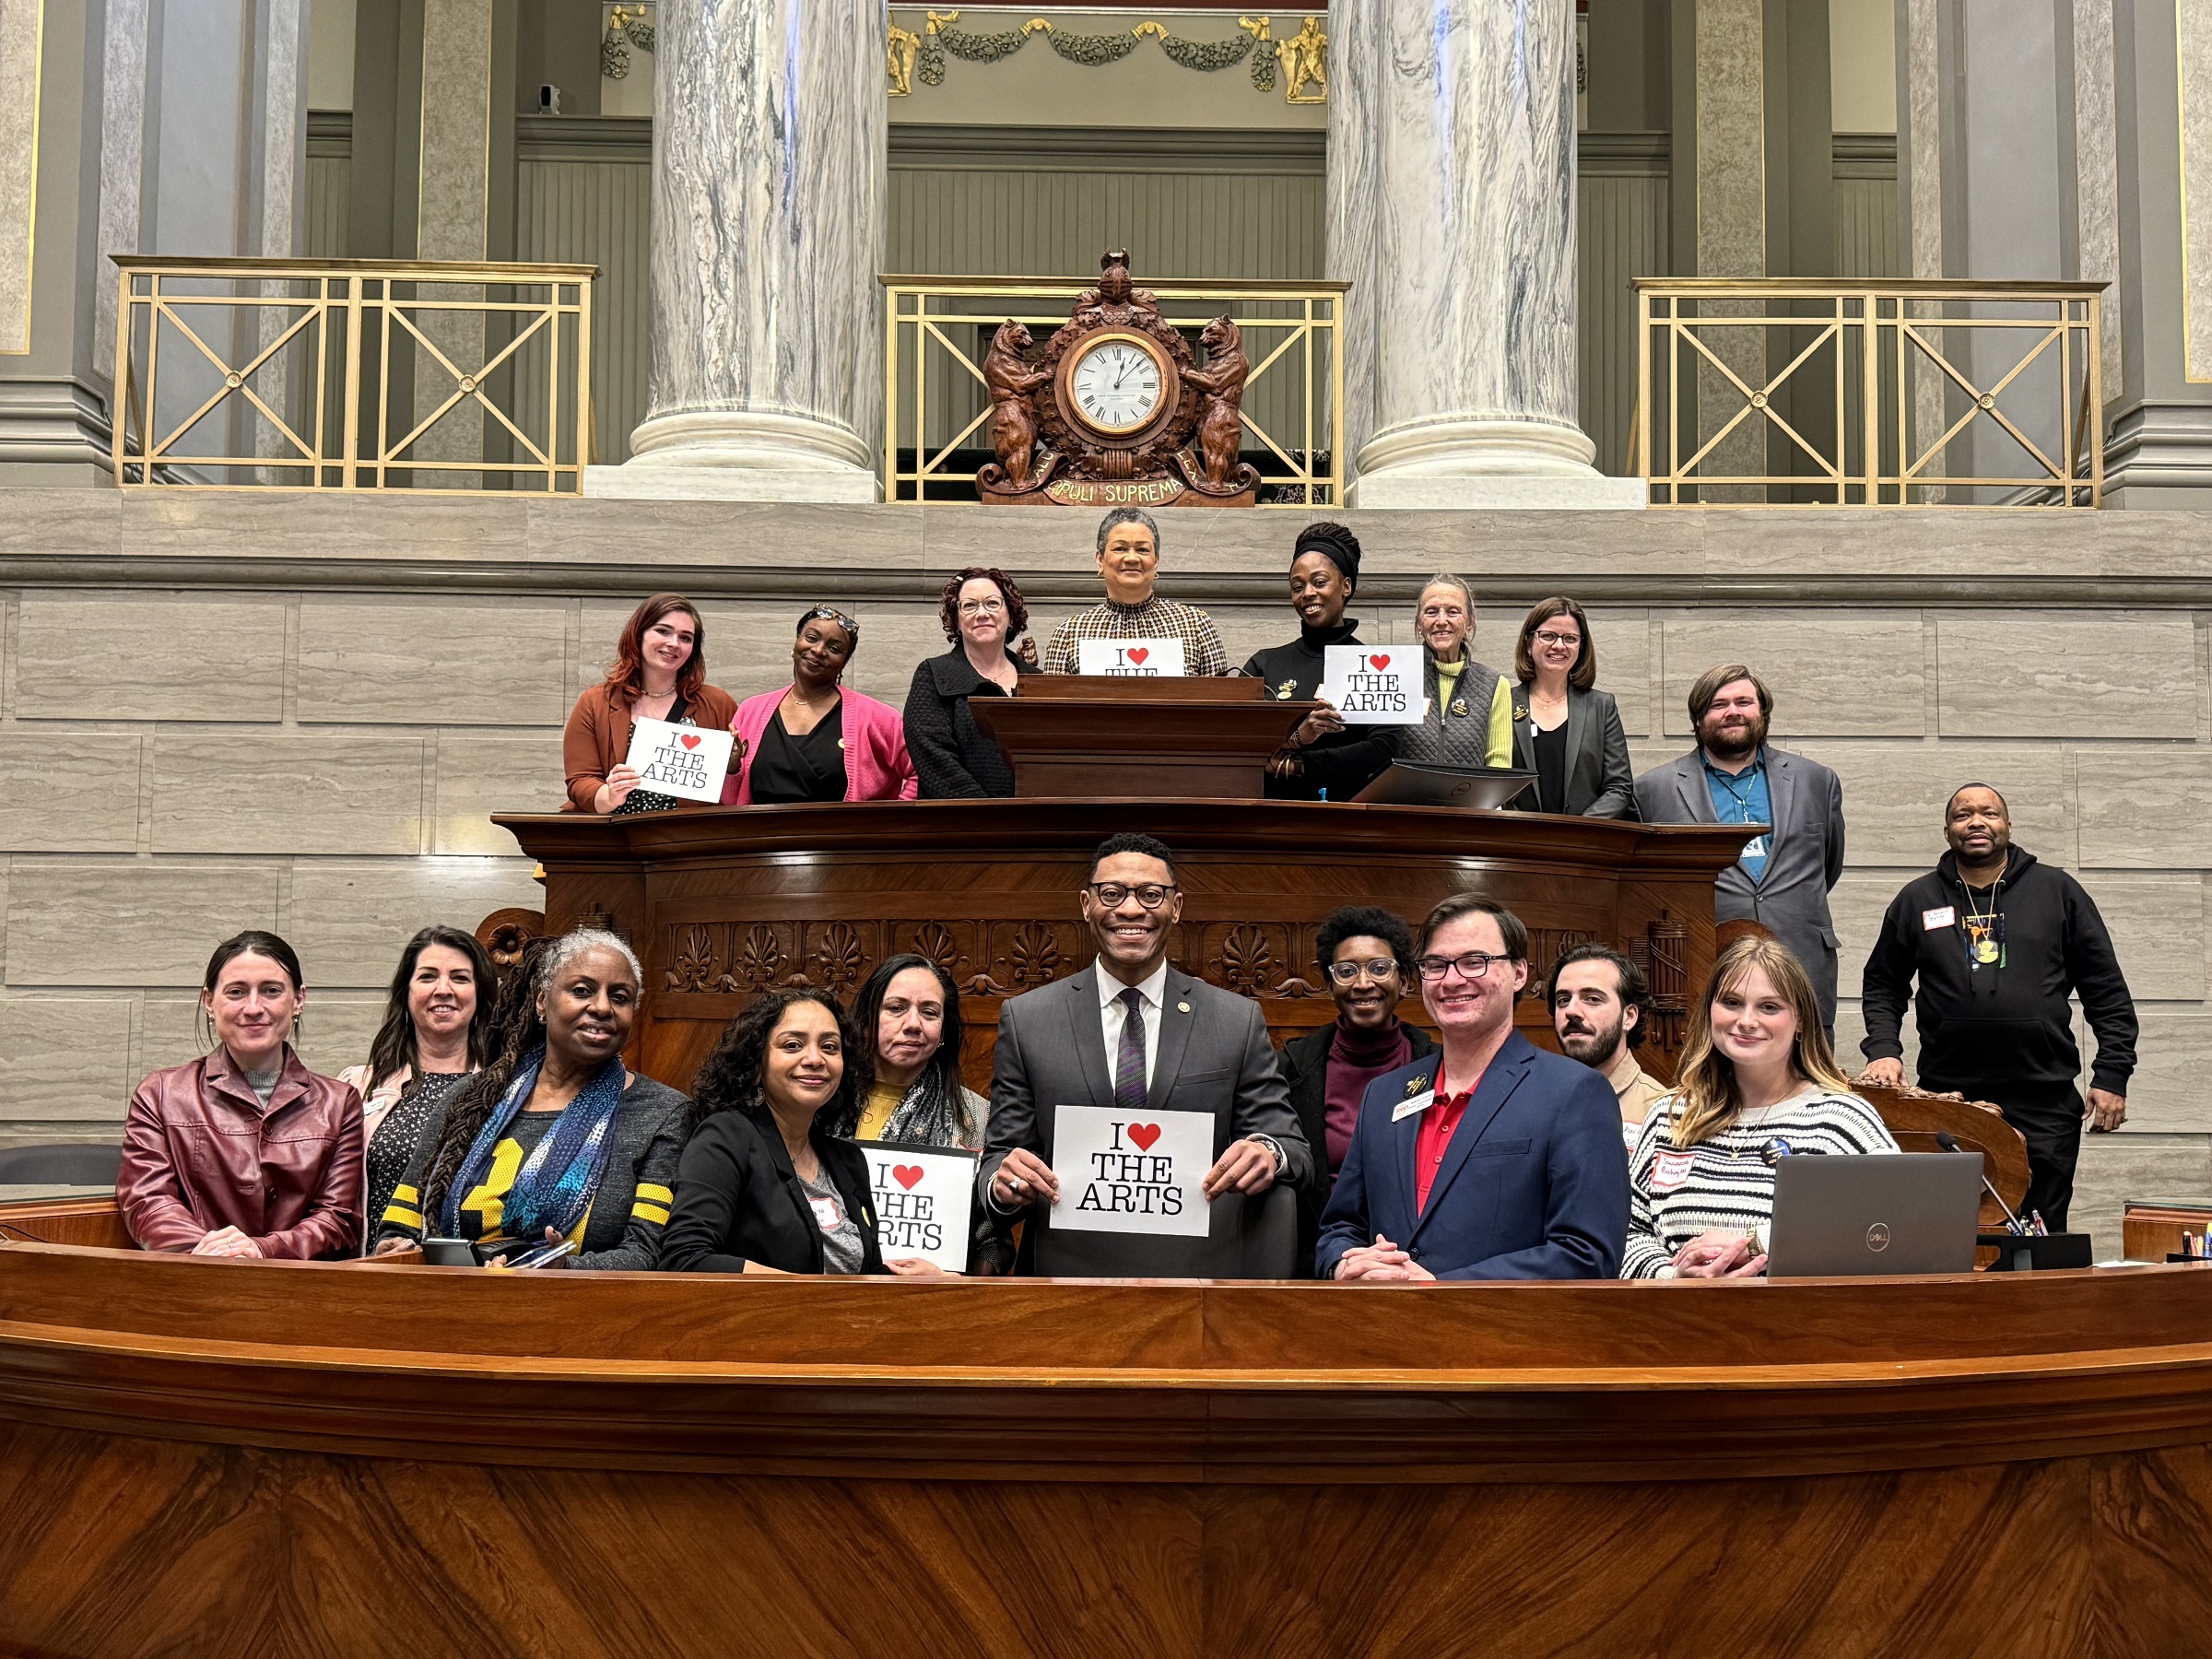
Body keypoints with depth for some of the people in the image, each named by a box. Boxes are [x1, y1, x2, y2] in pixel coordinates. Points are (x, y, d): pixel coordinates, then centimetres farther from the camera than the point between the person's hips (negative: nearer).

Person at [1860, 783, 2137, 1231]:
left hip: (2044, 1101, 0)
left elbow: (2107, 992, 7)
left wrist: (2112, 1076, 1)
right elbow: (1882, 986, 16)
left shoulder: (2059, 892, 7)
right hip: (1945, 1100, 1)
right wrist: (1883, 1052, 0)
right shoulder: (1917, 900, 9)